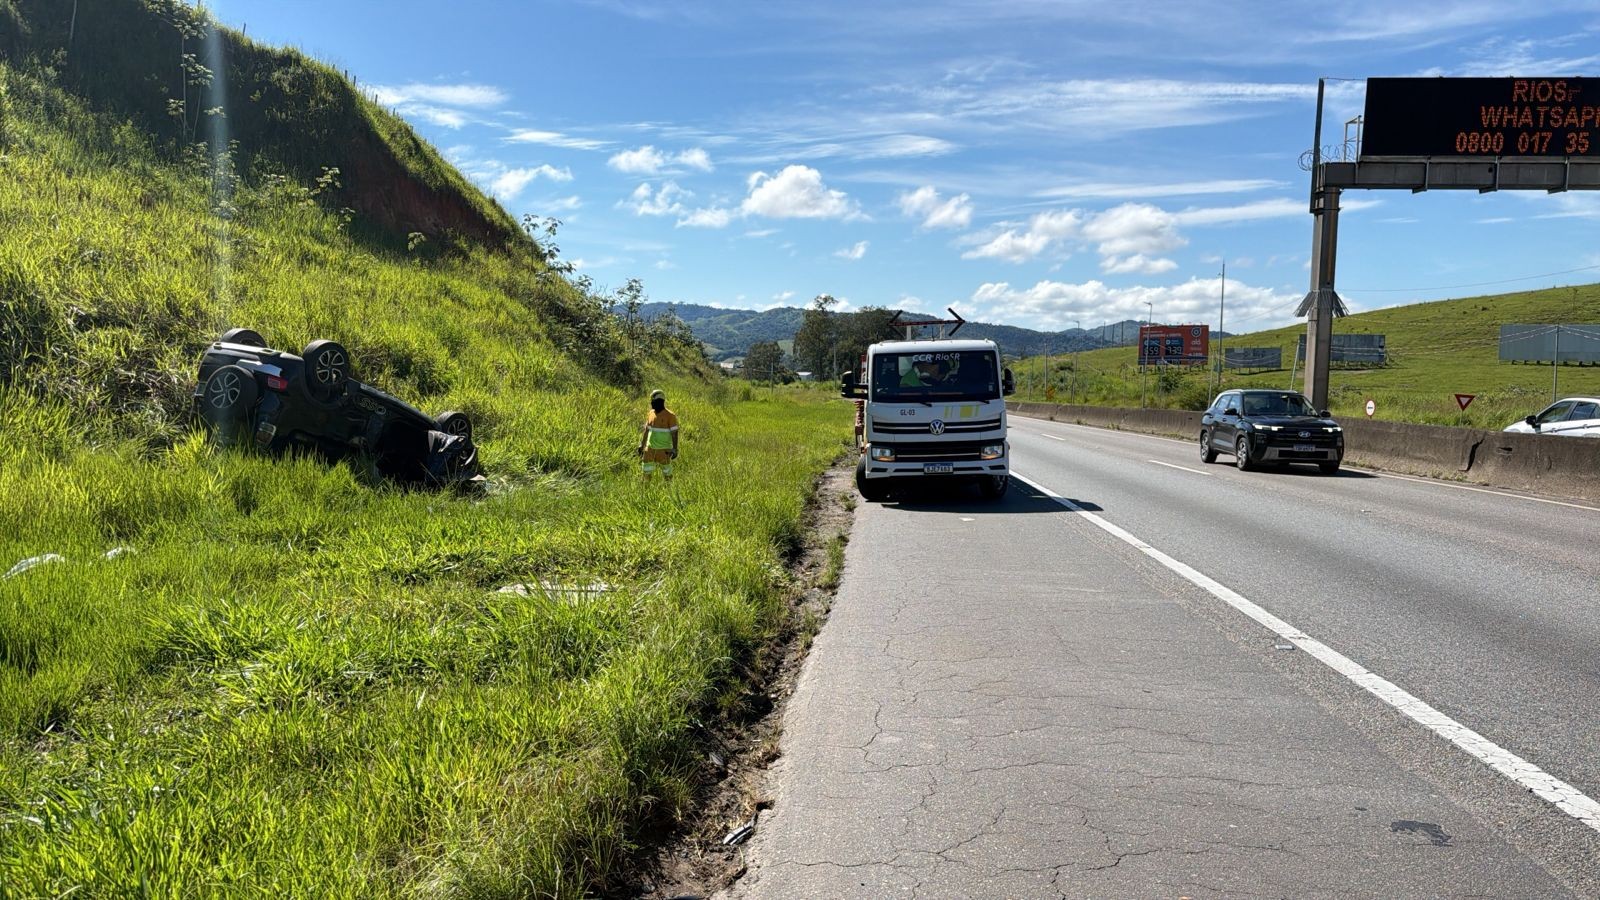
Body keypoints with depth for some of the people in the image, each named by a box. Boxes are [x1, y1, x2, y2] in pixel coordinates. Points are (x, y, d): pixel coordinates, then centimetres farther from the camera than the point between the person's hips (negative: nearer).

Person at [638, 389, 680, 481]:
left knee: (666, 473, 5)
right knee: (647, 472, 4)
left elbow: (674, 433, -13)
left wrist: (675, 450, -17)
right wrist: (641, 446, 12)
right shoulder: (651, 413, 5)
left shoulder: (669, 415, -13)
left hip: (664, 450, -5)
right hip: (650, 448, 5)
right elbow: (646, 430, 13)